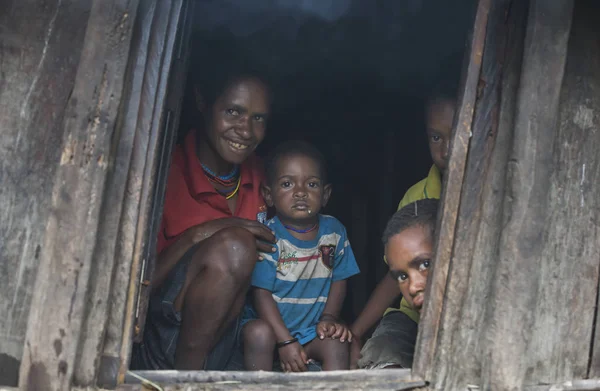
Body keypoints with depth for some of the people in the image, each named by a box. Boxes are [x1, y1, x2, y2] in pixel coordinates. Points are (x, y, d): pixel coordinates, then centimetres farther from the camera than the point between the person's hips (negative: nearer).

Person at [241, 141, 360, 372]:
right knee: (258, 332, -32)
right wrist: (285, 342, -22)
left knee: (337, 342, -22)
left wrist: (329, 318, -8)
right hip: (270, 324, -3)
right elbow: (262, 293, -17)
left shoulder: (334, 232, -1)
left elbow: (339, 280, 8)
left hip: (310, 331, 3)